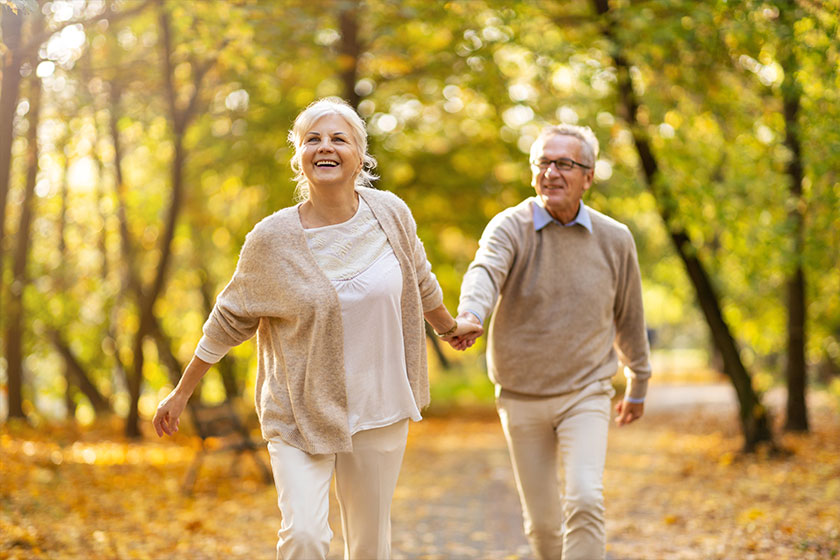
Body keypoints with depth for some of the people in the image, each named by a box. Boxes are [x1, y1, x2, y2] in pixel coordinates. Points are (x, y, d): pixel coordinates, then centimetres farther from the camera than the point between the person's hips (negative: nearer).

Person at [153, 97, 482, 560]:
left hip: (378, 410, 3)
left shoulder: (390, 214, -5)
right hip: (299, 413, -3)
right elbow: (230, 318, 0)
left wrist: (450, 327, 31)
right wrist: (181, 392, 5)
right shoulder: (272, 239, -12)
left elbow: (419, 281, 15)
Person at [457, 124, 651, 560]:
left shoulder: (614, 239, -2)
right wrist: (470, 315, -54)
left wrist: (638, 385, 22)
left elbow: (629, 318, 12)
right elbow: (484, 272, -32)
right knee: (541, 520, 8)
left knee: (585, 500, -19)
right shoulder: (511, 226, -9)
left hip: (586, 393, 0)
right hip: (521, 395, 0)